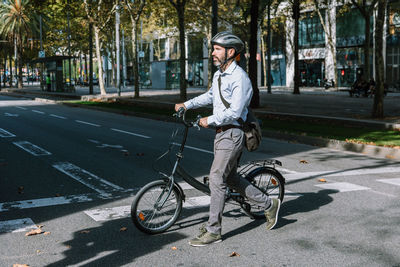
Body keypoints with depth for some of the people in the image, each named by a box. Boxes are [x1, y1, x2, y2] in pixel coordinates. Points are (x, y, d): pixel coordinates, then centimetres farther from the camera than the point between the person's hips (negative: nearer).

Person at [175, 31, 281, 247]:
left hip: (232, 134, -10)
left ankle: (213, 231, 0)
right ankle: (269, 205, 29)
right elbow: (210, 95, 31)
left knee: (217, 179, -9)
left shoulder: (239, 78, -17)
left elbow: (234, 112, -23)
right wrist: (187, 104, 23)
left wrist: (210, 120, -15)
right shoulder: (218, 75, 13)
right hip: (221, 132, 10)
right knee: (230, 178, 15)